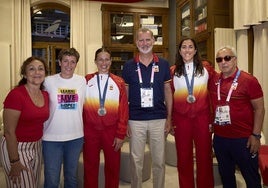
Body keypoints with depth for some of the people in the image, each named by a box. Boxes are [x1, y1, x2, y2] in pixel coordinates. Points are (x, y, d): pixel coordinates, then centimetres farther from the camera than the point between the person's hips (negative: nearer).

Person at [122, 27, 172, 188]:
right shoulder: (129, 66, 3)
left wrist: (169, 118, 2)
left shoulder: (163, 64, 4)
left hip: (159, 119, 1)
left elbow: (168, 92, 7)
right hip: (135, 119, 0)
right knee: (136, 160, 11)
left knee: (159, 160, 12)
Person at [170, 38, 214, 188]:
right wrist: (170, 121, 3)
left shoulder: (206, 67, 4)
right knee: (183, 157, 11)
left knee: (205, 155, 10)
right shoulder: (173, 71, 4)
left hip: (202, 116, 0)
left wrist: (213, 118, -1)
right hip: (181, 117, 1)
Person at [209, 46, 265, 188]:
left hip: (243, 139, -4)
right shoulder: (213, 81, 3)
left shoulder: (249, 80, -10)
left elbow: (259, 109, -8)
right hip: (219, 138, 5)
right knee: (225, 176, 21)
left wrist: (256, 135, -11)